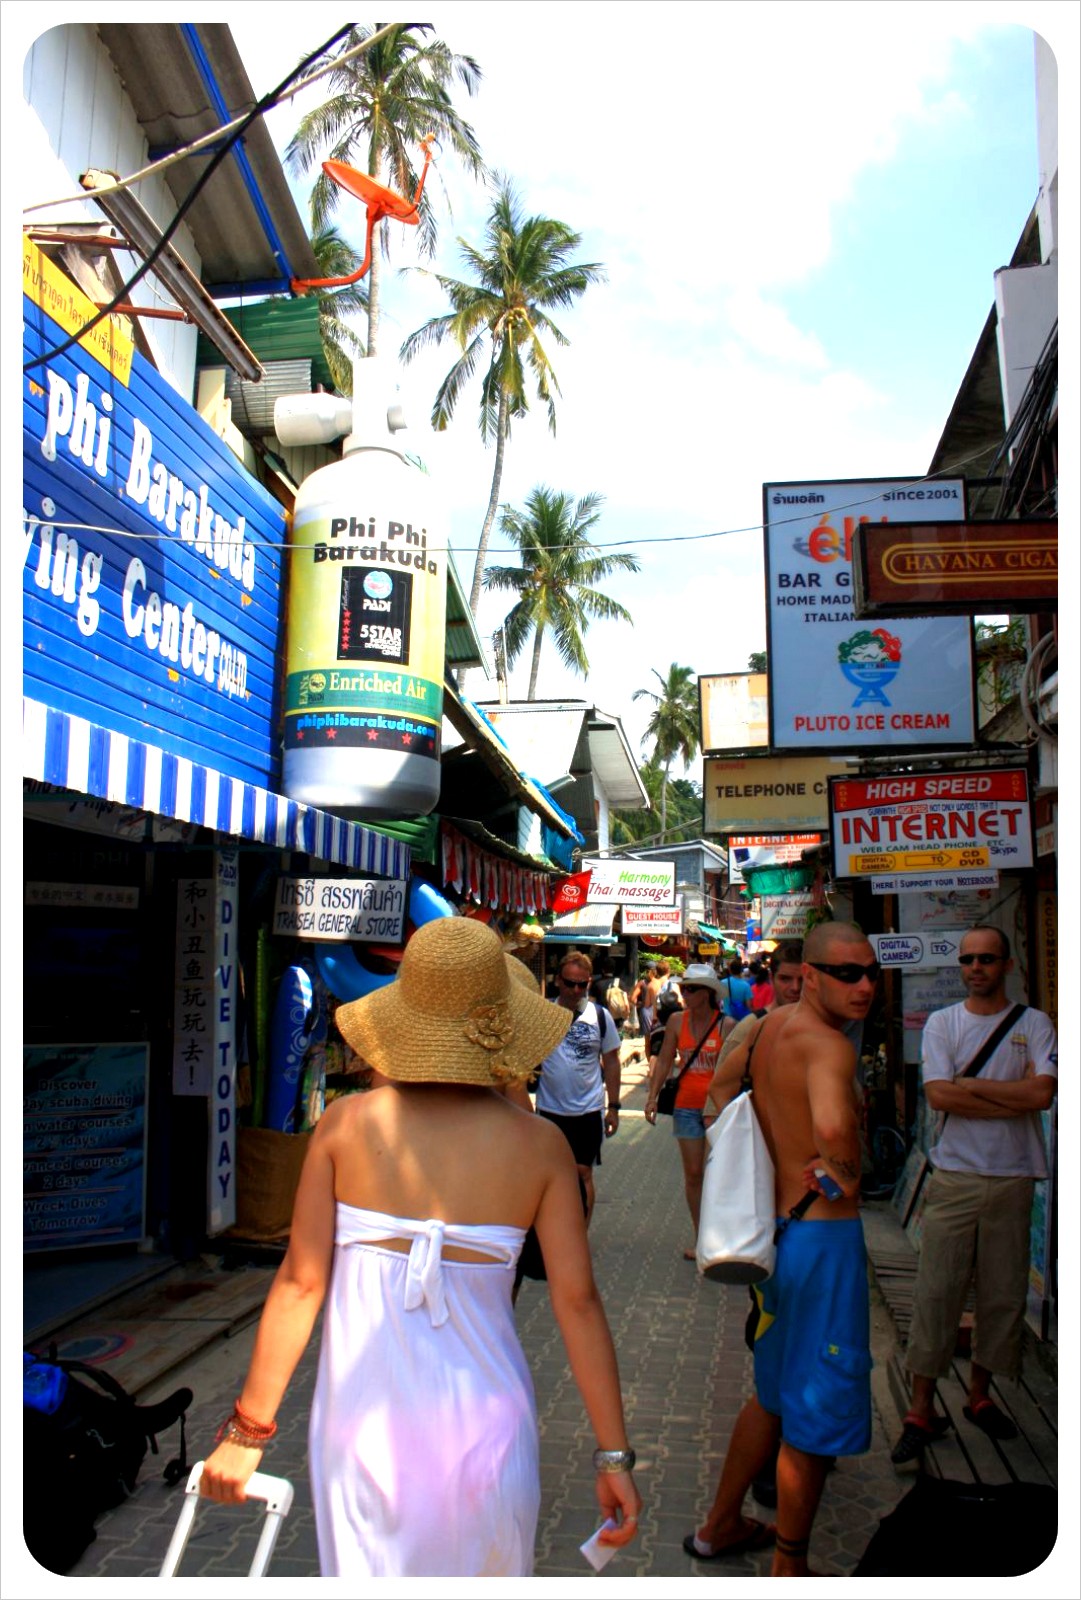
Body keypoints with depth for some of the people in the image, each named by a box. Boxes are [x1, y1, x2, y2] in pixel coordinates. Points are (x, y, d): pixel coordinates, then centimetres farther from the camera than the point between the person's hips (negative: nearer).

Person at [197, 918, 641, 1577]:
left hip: (363, 1418, 0)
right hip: (480, 1422, 0)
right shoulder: (539, 1144, -9)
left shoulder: (347, 1123, -9)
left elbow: (301, 1282, -7)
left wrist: (248, 1429, 3)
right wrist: (614, 1454, -1)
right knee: (484, 1569, 23)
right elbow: (577, 1301, -8)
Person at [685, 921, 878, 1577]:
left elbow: (720, 1088, 21)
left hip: (777, 1225, 9)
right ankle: (790, 1568, 26)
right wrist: (845, 1177, -24)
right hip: (823, 1235, -9)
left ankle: (721, 1525, 40)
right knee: (818, 1407, 9)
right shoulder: (827, 1043, -22)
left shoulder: (769, 1026, 6)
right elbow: (833, 1125, -42)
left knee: (778, 1390, 25)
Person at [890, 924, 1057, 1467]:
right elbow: (938, 1096, -9)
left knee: (1003, 1294, 9)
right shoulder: (942, 1023, 2)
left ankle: (980, 1394, 27)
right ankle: (921, 1410, 6)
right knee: (936, 1291, -2)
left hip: (1013, 1178, 1)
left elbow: (1043, 1093, -11)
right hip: (954, 1176, -1)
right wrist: (1015, 1098, -10)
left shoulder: (1034, 1025, 3)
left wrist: (969, 1083, -10)